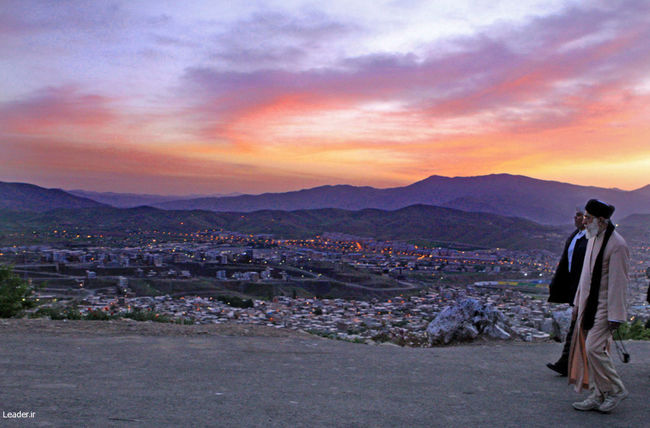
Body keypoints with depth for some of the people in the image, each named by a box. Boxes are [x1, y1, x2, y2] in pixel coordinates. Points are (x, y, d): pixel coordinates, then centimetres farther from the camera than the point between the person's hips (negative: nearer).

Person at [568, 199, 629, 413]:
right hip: (589, 305, 9)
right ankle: (597, 396, 19)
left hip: (604, 307, -9)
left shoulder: (617, 245, -17)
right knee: (589, 349, 9)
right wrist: (577, 302, 19)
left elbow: (618, 283, -19)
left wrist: (615, 317, -18)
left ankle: (616, 390, 10)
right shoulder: (592, 239, 10)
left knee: (594, 348, -11)